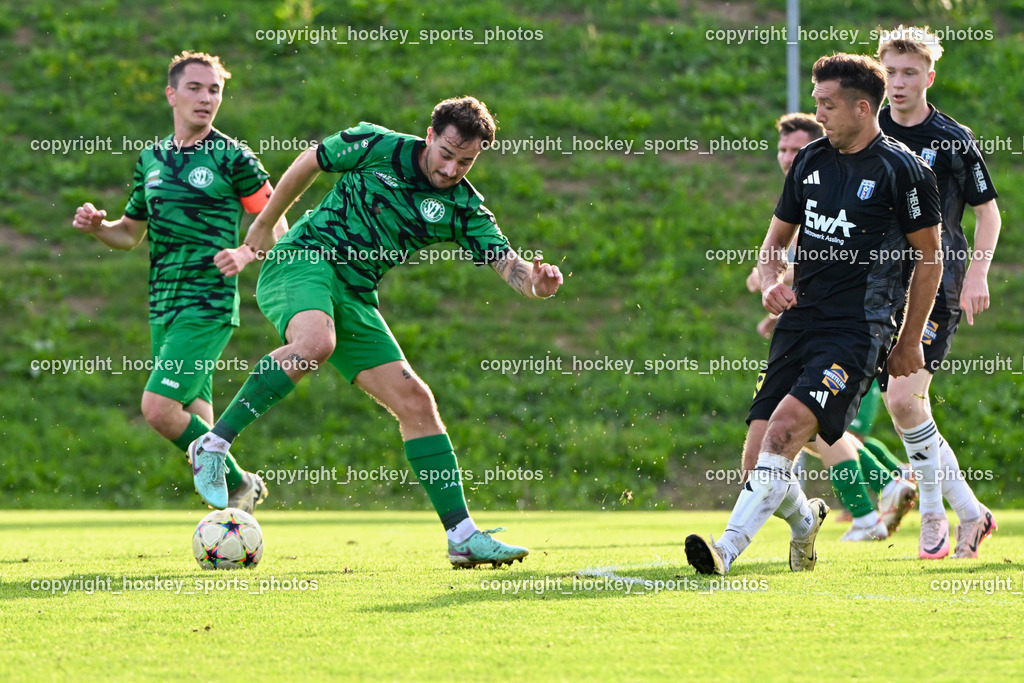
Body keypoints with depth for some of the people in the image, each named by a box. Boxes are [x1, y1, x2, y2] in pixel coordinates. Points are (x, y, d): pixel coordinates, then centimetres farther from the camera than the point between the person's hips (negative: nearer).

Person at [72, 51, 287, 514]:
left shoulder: (232, 158, -5)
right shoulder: (151, 158, 13)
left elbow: (276, 224, 0)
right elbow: (131, 232, 23)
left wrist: (246, 254, -18)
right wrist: (96, 226, 2)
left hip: (208, 306, -7)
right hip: (163, 306, 7)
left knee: (159, 408, -18)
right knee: (194, 422, 7)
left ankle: (238, 483, -2)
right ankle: (236, 501, 18)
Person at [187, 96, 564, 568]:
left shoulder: (464, 209, 3)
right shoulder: (378, 147, -6)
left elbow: (508, 263, -8)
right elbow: (309, 163, 9)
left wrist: (536, 282, -32)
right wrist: (265, 223, 18)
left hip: (354, 298, 5)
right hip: (301, 261, -5)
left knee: (414, 402, -2)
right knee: (316, 343, -38)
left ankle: (463, 536, 1)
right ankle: (215, 443, -30)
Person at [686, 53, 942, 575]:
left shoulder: (904, 171, -4)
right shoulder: (810, 161, 13)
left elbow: (928, 257, 3)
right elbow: (777, 238, 23)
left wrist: (909, 341, 5)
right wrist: (771, 282, 1)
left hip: (857, 330, -6)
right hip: (799, 318, 6)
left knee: (787, 426, -26)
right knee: (758, 459, -3)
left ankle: (728, 549, -28)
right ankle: (804, 519, 29)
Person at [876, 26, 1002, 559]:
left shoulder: (955, 141, -3)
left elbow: (988, 212, 5)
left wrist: (977, 272, -7)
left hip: (936, 289, -4)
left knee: (904, 397, -18)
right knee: (903, 406, 2)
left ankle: (933, 516, -3)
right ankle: (970, 513, 16)